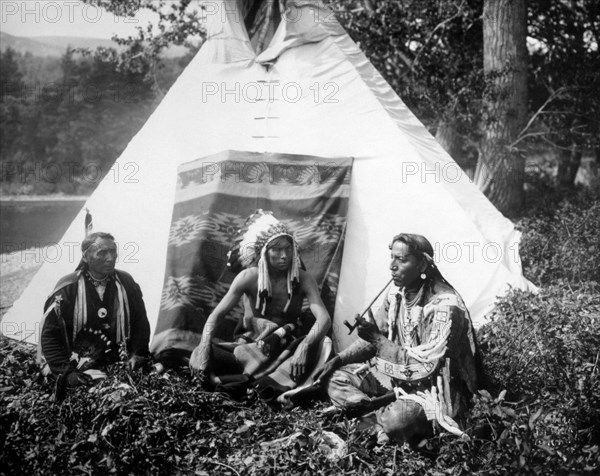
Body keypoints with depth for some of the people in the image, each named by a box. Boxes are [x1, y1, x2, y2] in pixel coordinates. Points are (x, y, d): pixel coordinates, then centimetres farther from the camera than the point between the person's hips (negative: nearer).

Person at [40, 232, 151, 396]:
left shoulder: (126, 283, 4)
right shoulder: (68, 288, -7)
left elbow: (140, 323, 16)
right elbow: (50, 335, -3)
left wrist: (137, 355, 2)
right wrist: (66, 373, -12)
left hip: (119, 367, 3)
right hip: (81, 372, -3)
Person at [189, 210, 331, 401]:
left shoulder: (302, 279, -10)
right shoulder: (249, 277, -10)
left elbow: (324, 319, -23)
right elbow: (217, 315, -10)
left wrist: (304, 347, -44)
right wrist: (204, 349, -29)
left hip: (286, 349, 0)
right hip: (248, 348, 1)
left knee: (315, 343, -35)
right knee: (199, 356, -26)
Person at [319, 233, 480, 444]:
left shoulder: (444, 305, -27)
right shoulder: (397, 291, -1)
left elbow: (425, 366, -29)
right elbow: (375, 337, 12)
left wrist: (378, 340, -27)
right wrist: (340, 358, -2)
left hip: (436, 389, -8)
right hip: (398, 375, 8)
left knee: (397, 420, -38)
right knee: (336, 377, -4)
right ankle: (381, 426, -19)